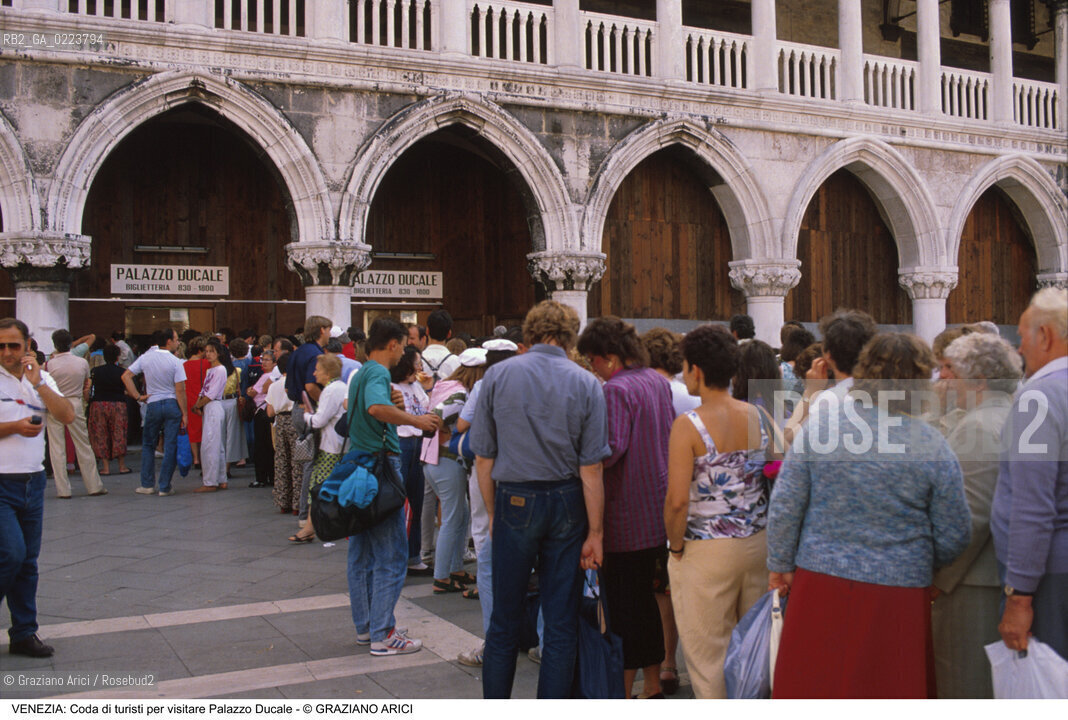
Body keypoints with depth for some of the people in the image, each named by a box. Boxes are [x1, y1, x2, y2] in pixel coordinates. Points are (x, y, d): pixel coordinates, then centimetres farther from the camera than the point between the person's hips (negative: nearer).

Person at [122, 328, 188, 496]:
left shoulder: (146, 358, 2)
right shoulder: (175, 362, -9)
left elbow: (126, 376, 0)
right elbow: (180, 390, -11)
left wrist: (138, 396, 3)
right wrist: (184, 413, -6)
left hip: (153, 405, 2)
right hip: (172, 405, -2)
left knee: (148, 445, 16)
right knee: (170, 447, 2)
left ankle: (147, 485, 15)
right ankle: (165, 487, 3)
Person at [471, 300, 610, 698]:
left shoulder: (497, 375, -2)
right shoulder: (586, 384, -4)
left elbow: (483, 457, -1)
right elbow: (591, 469, -7)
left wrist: (493, 515, 10)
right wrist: (595, 533, -1)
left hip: (514, 501, 0)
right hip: (566, 503, 0)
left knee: (504, 620, 12)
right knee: (561, 624, 9)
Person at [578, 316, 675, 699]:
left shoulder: (617, 389, -18)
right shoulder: (659, 382, 9)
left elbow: (611, 449, -23)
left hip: (626, 513, -9)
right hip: (657, 507, 9)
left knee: (622, 603, 1)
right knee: (645, 598, 17)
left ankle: (622, 693, 10)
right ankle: (652, 685, 26)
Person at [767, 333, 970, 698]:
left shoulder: (821, 421, -5)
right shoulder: (933, 446, -8)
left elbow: (785, 505, -4)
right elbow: (953, 538, -2)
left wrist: (780, 565, 7)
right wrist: (926, 565, 19)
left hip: (819, 585, 1)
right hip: (897, 596, -1)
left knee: (811, 688, 13)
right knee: (889, 694, 14)